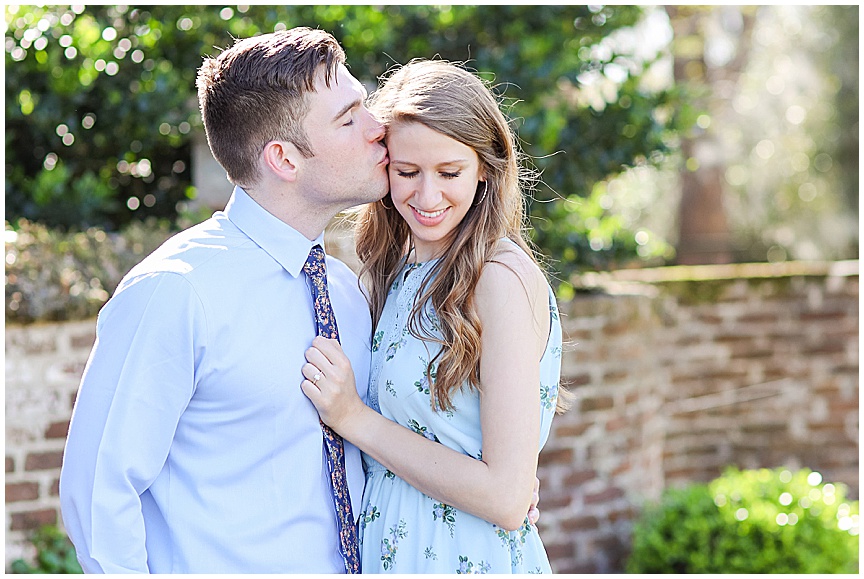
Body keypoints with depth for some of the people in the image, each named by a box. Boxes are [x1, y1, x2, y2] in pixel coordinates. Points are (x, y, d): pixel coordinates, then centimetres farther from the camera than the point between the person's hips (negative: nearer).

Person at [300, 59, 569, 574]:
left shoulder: (503, 276, -18)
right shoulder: (399, 268, 3)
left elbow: (507, 496, -22)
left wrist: (352, 417, -19)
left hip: (469, 560, -7)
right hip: (387, 550, 7)